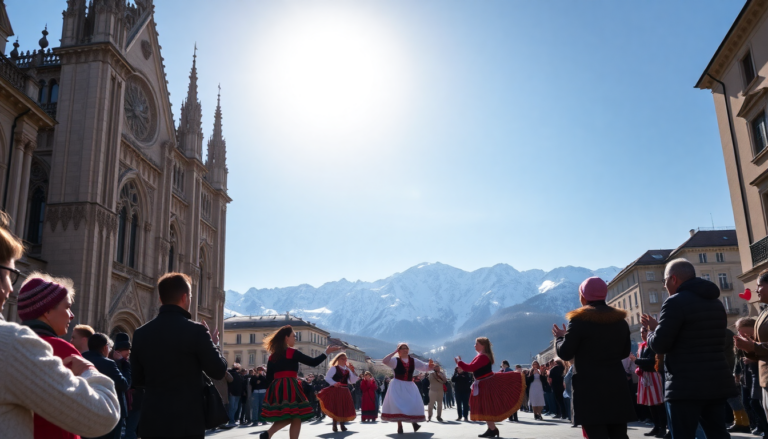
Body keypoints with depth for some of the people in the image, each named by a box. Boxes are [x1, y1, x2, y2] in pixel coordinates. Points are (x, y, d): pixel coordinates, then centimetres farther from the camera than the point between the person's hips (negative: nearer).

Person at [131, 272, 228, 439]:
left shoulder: (141, 333, 3)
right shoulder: (195, 330, -12)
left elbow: (137, 380, 12)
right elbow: (218, 371, -5)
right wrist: (214, 344, 12)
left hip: (151, 422, 5)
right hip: (187, 422, -4)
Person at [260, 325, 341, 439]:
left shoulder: (272, 356, 13)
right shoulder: (293, 353, -4)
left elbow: (269, 377, 12)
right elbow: (313, 362, -4)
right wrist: (326, 353, 4)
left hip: (276, 388, 7)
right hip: (290, 387, -7)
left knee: (286, 417, 17)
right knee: (296, 418, 1)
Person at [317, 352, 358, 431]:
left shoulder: (347, 370, 13)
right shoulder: (334, 368, -2)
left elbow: (353, 381, 6)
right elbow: (327, 377, -10)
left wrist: (352, 371, -5)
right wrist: (334, 383, -25)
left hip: (345, 392, 5)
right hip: (336, 391, -5)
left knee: (344, 408, 6)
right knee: (336, 408, -5)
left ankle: (342, 425, 17)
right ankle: (335, 425, 3)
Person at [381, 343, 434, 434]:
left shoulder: (413, 361, 6)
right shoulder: (395, 360, -6)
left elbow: (426, 367, 7)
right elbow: (384, 361, -24)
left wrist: (430, 366, -17)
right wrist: (394, 352, -20)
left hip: (410, 386, 3)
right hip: (398, 386, -3)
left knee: (414, 404, -7)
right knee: (397, 404, -10)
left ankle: (414, 422, 13)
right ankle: (399, 426, 0)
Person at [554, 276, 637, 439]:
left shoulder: (579, 320, -10)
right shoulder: (621, 320, 9)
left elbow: (565, 354, -8)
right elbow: (625, 352, 19)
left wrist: (559, 337, 10)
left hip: (590, 386, -5)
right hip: (617, 385, 6)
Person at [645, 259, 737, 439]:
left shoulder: (676, 302, -12)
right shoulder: (716, 302, 16)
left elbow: (659, 345, -14)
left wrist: (651, 330, 8)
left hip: (687, 385, -8)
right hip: (717, 382, 8)